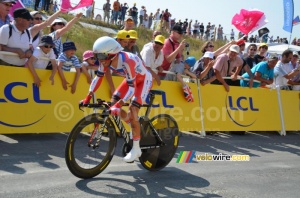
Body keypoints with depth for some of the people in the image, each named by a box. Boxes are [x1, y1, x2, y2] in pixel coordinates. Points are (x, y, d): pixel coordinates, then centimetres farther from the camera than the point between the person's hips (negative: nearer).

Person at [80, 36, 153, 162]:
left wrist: (118, 105, -43)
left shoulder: (127, 61, -38)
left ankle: (136, 149, -7)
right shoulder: (106, 60, -18)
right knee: (113, 102, -3)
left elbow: (131, 87, -36)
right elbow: (98, 77, -8)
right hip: (131, 79, 7)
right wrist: (87, 98, -12)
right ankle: (135, 128, 19)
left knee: (132, 110, -18)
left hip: (143, 80, -7)